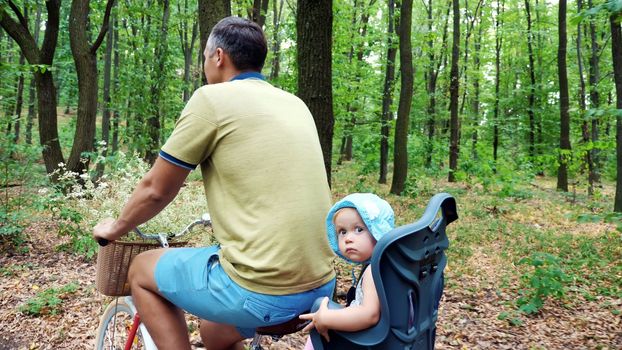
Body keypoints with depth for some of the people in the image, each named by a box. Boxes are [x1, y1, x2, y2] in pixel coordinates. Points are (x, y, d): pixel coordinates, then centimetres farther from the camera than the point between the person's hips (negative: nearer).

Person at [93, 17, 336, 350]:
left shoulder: (212, 98, -6)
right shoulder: (296, 104, 14)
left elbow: (156, 189, 1)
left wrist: (115, 228, 21)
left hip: (260, 288, -7)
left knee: (141, 271, 17)